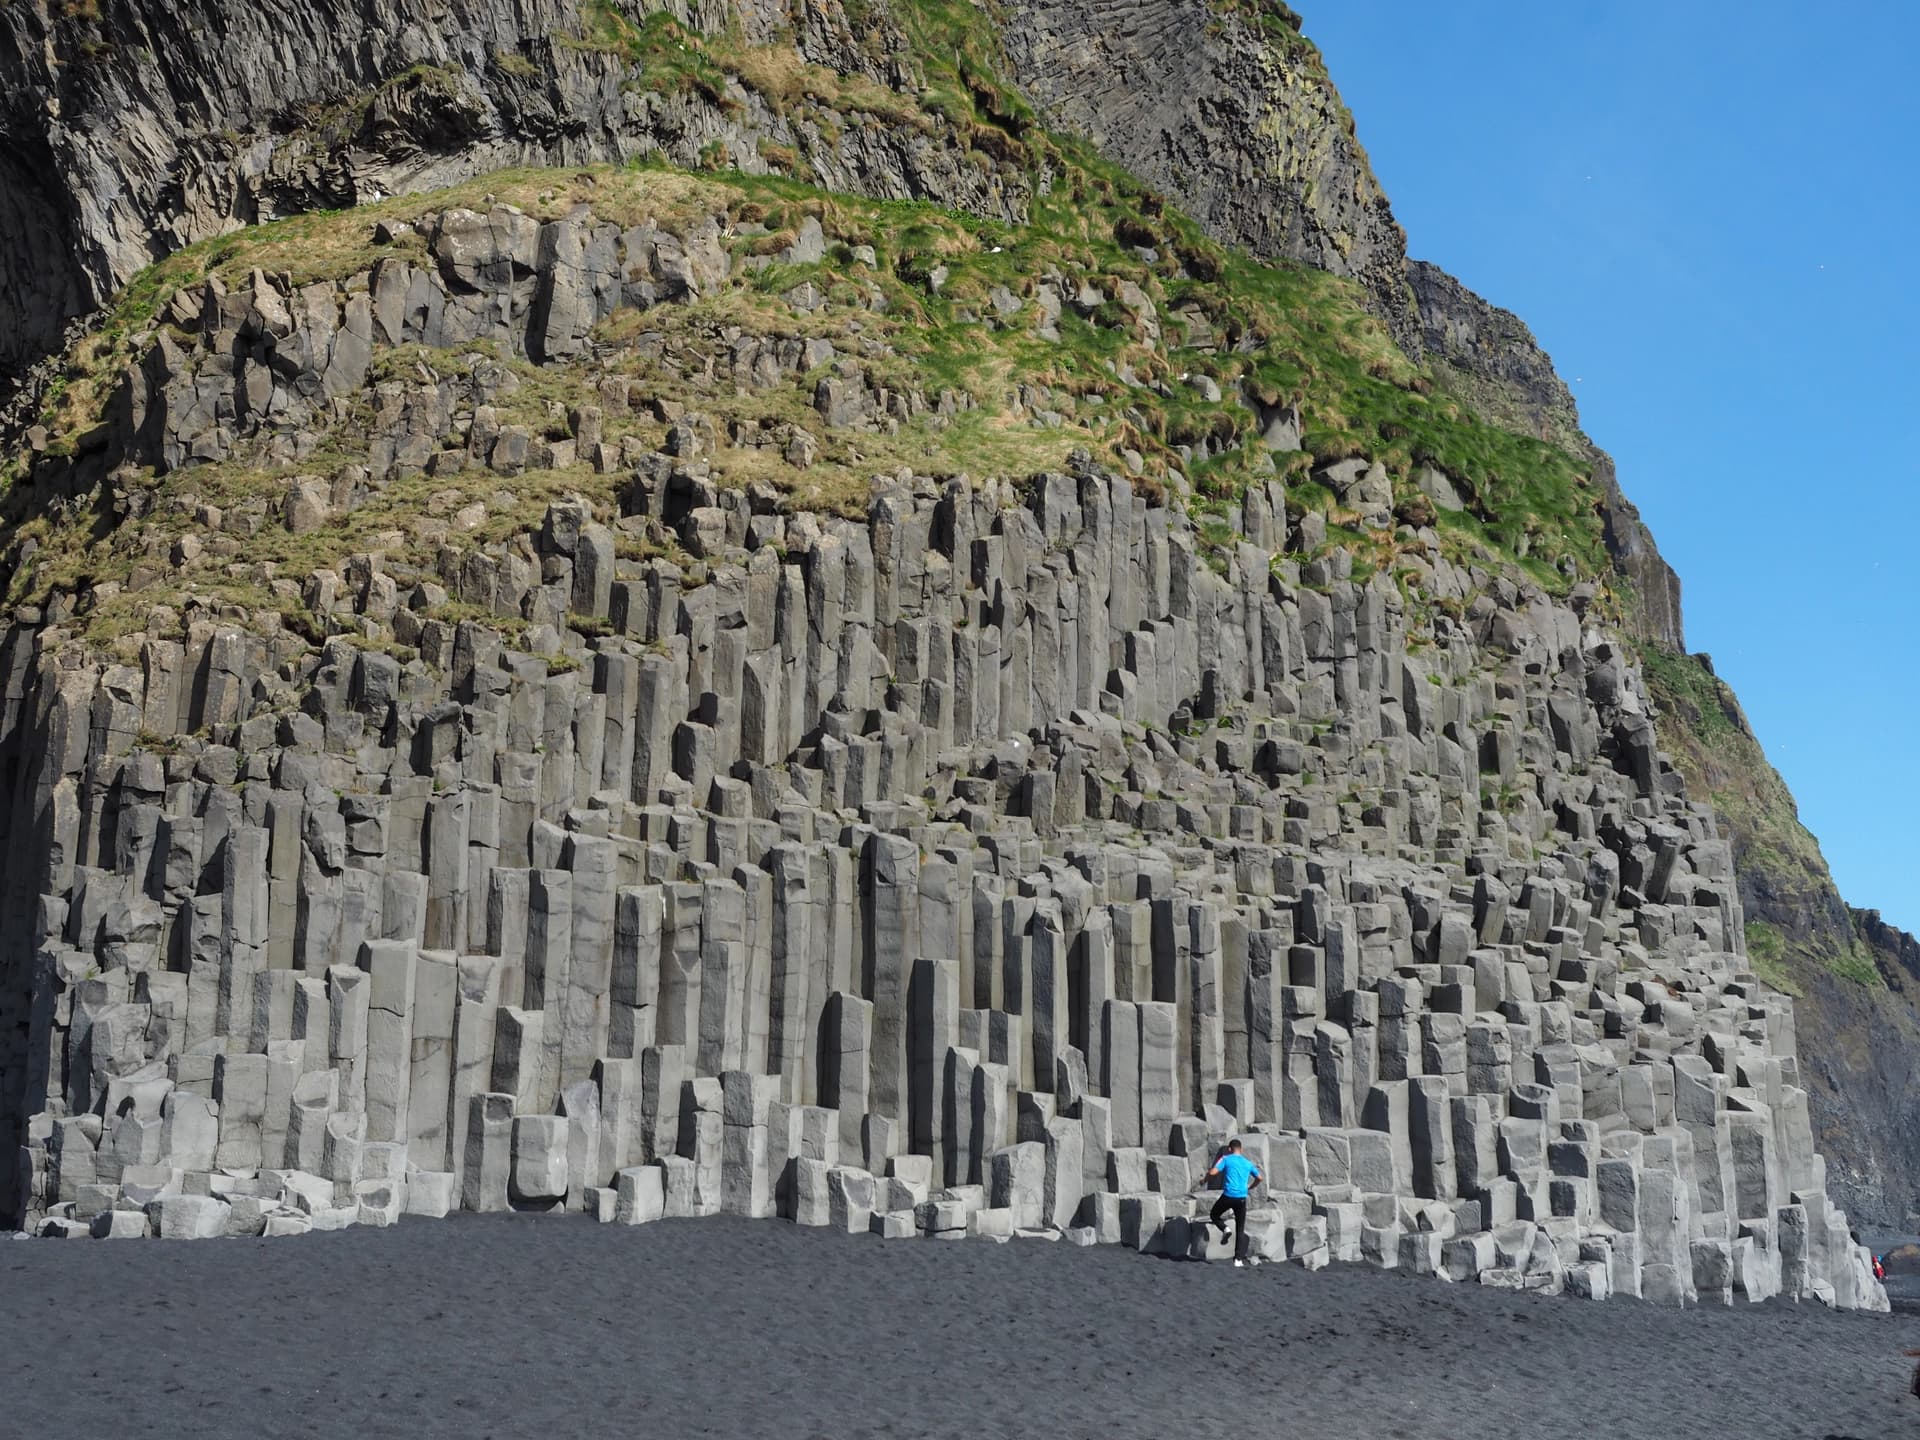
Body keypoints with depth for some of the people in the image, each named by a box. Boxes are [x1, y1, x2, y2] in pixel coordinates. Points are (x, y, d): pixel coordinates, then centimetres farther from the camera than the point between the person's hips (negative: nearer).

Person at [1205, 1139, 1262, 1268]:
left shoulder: (1226, 1159, 2)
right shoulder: (1248, 1163, 14)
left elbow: (1212, 1173, -9)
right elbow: (1259, 1178, 23)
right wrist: (1250, 1187, 40)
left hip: (1228, 1196, -3)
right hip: (1242, 1198, 3)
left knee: (1214, 1215, 24)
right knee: (1240, 1230, 9)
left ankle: (1225, 1229, -6)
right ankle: (1239, 1260, 1)